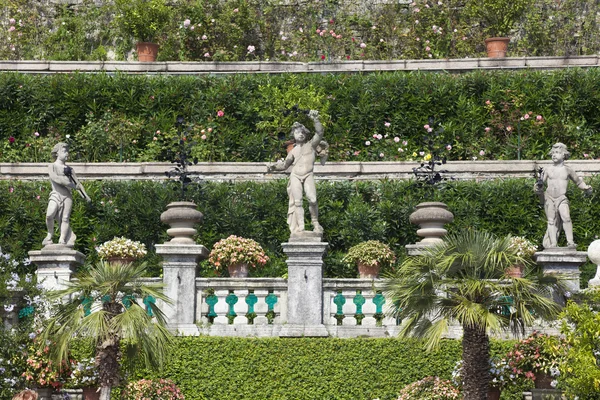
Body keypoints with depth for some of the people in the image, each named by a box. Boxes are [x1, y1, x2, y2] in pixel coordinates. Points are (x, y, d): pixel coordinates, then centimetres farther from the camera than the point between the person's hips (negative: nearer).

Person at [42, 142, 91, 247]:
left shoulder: (69, 169, 20)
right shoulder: (52, 167, 9)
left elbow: (77, 183, 16)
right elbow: (55, 178, -10)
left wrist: (85, 196, 1)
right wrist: (71, 184, -13)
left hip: (67, 196, 3)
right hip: (55, 195, -3)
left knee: (65, 218, -10)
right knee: (49, 214, -24)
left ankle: (62, 239, -13)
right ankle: (50, 234, -3)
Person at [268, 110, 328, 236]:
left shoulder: (311, 144, 14)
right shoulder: (293, 151, 23)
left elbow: (319, 133, -2)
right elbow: (285, 165, 28)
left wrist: (315, 120, -11)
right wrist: (274, 167, 13)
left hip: (308, 175, -3)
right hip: (295, 176, 3)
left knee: (312, 199, -22)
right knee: (297, 201, -9)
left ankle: (315, 223, -4)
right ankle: (300, 228, -11)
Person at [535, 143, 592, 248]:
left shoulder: (568, 170, 7)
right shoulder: (548, 170, 7)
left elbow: (578, 182, 19)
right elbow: (541, 183, 10)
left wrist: (586, 188, 2)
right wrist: (538, 187, -12)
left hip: (562, 198, -1)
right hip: (549, 197, 1)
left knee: (566, 217, -21)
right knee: (552, 220, -7)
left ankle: (570, 241, -21)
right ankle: (553, 243, -7)